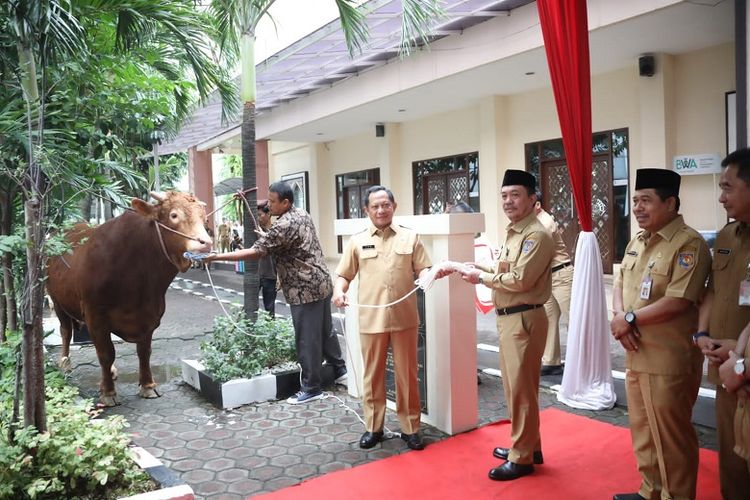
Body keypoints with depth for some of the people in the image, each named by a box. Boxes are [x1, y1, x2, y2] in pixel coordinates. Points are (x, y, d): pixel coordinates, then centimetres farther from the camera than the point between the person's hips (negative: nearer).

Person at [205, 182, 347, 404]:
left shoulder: (283, 226, -20)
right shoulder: (303, 214, 9)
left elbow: (255, 252, -23)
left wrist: (217, 256, -21)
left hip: (305, 290, -10)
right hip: (321, 283, 10)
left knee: (307, 339, -1)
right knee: (326, 329, 21)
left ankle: (311, 388, 8)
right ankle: (340, 370, 35)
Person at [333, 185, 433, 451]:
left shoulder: (410, 237, 6)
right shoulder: (357, 241, 7)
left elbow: (422, 269, 4)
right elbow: (344, 275, 8)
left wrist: (427, 276, -18)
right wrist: (339, 291, -11)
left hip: (404, 318, 0)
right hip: (371, 319, 1)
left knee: (407, 374, 8)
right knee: (372, 375, 10)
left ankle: (410, 428, 21)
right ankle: (373, 427, 24)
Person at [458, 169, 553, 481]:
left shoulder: (536, 235, -16)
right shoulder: (514, 233, 16)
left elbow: (520, 280, -23)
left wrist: (482, 277, -13)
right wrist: (484, 268, 5)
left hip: (524, 319, -10)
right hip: (508, 318, 10)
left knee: (521, 388, 0)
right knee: (514, 386, 18)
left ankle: (522, 458, 12)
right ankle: (527, 445, 33)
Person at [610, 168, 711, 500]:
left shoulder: (689, 244, -15)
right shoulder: (637, 242, 12)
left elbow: (678, 302, -22)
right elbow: (619, 283, 13)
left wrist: (630, 318, -14)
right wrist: (619, 318, -7)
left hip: (669, 359, -8)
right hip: (635, 355, 8)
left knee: (671, 436, 5)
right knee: (642, 430, 19)